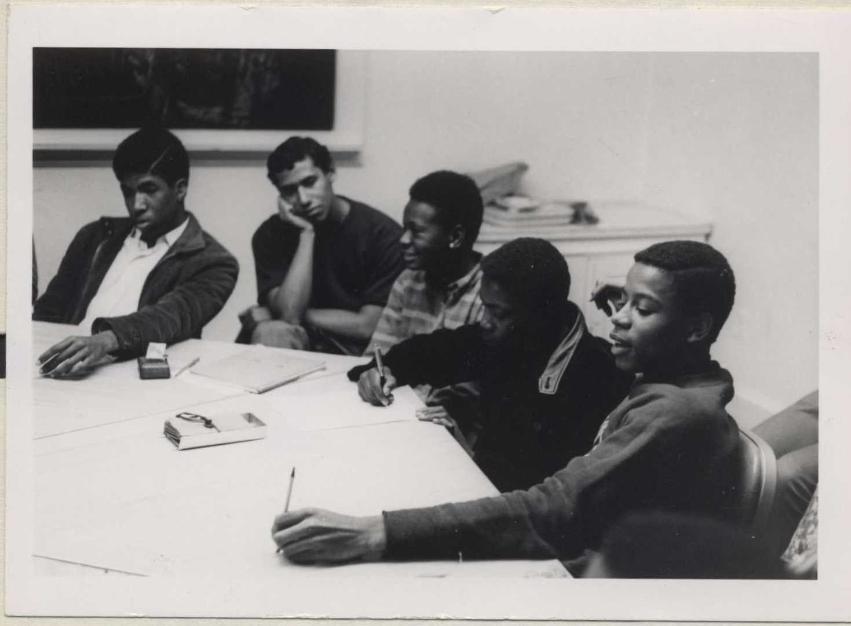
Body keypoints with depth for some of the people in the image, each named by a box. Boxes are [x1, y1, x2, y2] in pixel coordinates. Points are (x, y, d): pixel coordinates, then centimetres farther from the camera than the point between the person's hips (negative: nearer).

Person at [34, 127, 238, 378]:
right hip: (65, 373, 4)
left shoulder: (211, 263, 3)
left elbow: (173, 316, -16)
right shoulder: (95, 236, 18)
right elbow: (48, 312, 17)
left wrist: (107, 340, -35)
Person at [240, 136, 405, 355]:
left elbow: (369, 326, -15)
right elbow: (288, 315, -16)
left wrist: (290, 315, -11)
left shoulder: (382, 233, -11)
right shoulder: (271, 234, -4)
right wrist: (306, 233, -17)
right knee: (269, 334, -32)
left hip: (355, 350, -1)